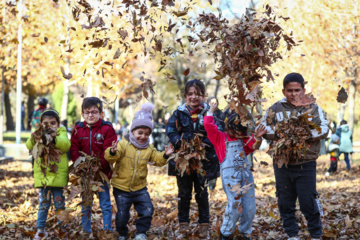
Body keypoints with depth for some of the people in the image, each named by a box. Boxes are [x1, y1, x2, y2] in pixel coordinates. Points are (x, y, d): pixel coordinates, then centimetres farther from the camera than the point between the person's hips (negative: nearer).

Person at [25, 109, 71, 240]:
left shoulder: (61, 132, 2)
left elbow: (66, 144, -19)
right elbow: (29, 146, -8)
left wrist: (53, 139, -35)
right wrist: (34, 139, -30)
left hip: (58, 175, -2)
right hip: (42, 175, 2)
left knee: (60, 204, 7)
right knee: (43, 204, 9)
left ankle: (62, 229, 17)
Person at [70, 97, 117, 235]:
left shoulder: (107, 129, -7)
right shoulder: (78, 130, 3)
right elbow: (74, 151, -1)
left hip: (102, 172, -3)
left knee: (105, 204, 5)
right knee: (85, 205, 11)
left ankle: (108, 231, 13)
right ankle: (86, 232, 21)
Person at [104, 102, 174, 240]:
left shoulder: (149, 149, 5)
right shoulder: (123, 144, -12)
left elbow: (157, 160, 9)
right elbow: (111, 158, -22)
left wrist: (165, 155, -10)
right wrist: (113, 152, -45)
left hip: (140, 188, 4)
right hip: (121, 188, -4)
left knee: (147, 211, -3)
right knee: (122, 215, 1)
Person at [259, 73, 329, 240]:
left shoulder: (313, 108, 3)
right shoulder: (275, 109, 7)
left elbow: (324, 129, -8)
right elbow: (263, 130, 2)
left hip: (306, 165, -2)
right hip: (282, 164, 2)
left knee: (309, 203, -1)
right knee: (285, 203, 9)